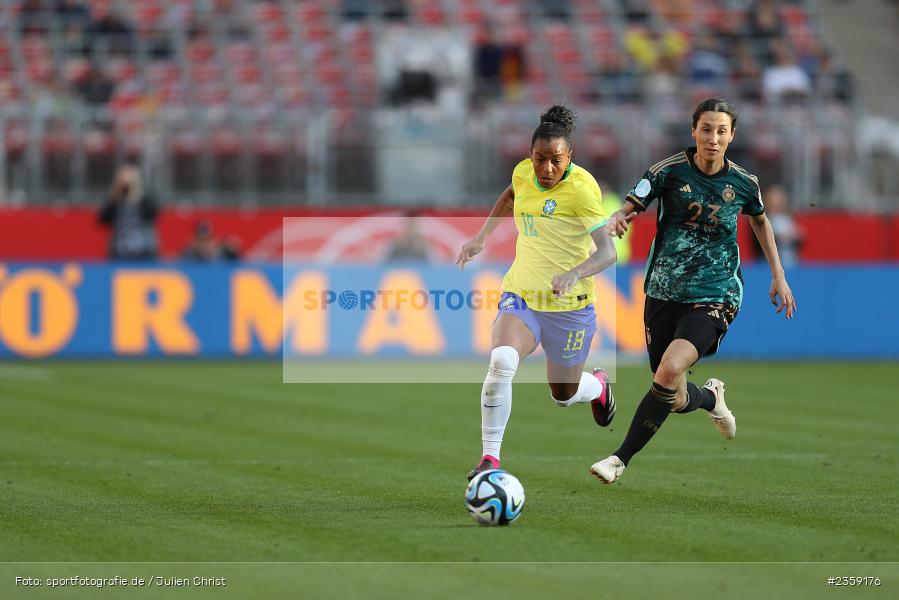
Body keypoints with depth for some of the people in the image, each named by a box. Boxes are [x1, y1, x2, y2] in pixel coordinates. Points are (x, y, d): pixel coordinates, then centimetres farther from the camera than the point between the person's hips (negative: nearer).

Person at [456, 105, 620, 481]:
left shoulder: (581, 187, -19)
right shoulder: (523, 173, -2)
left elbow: (607, 252, -25)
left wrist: (574, 274, -43)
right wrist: (481, 238, 21)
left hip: (569, 304, -3)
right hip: (521, 295, 3)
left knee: (564, 395, 12)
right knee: (501, 361, -27)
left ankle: (598, 386, 50)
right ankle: (490, 458, -20)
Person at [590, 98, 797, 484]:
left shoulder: (743, 183, -2)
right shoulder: (669, 171, -8)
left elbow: (760, 220, 20)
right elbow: (629, 209, -12)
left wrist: (778, 275, 19)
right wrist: (614, 221, -36)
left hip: (714, 297, -1)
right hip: (664, 293, 2)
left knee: (670, 369, -27)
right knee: (677, 401, 5)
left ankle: (622, 459, -18)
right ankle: (711, 397, 43)